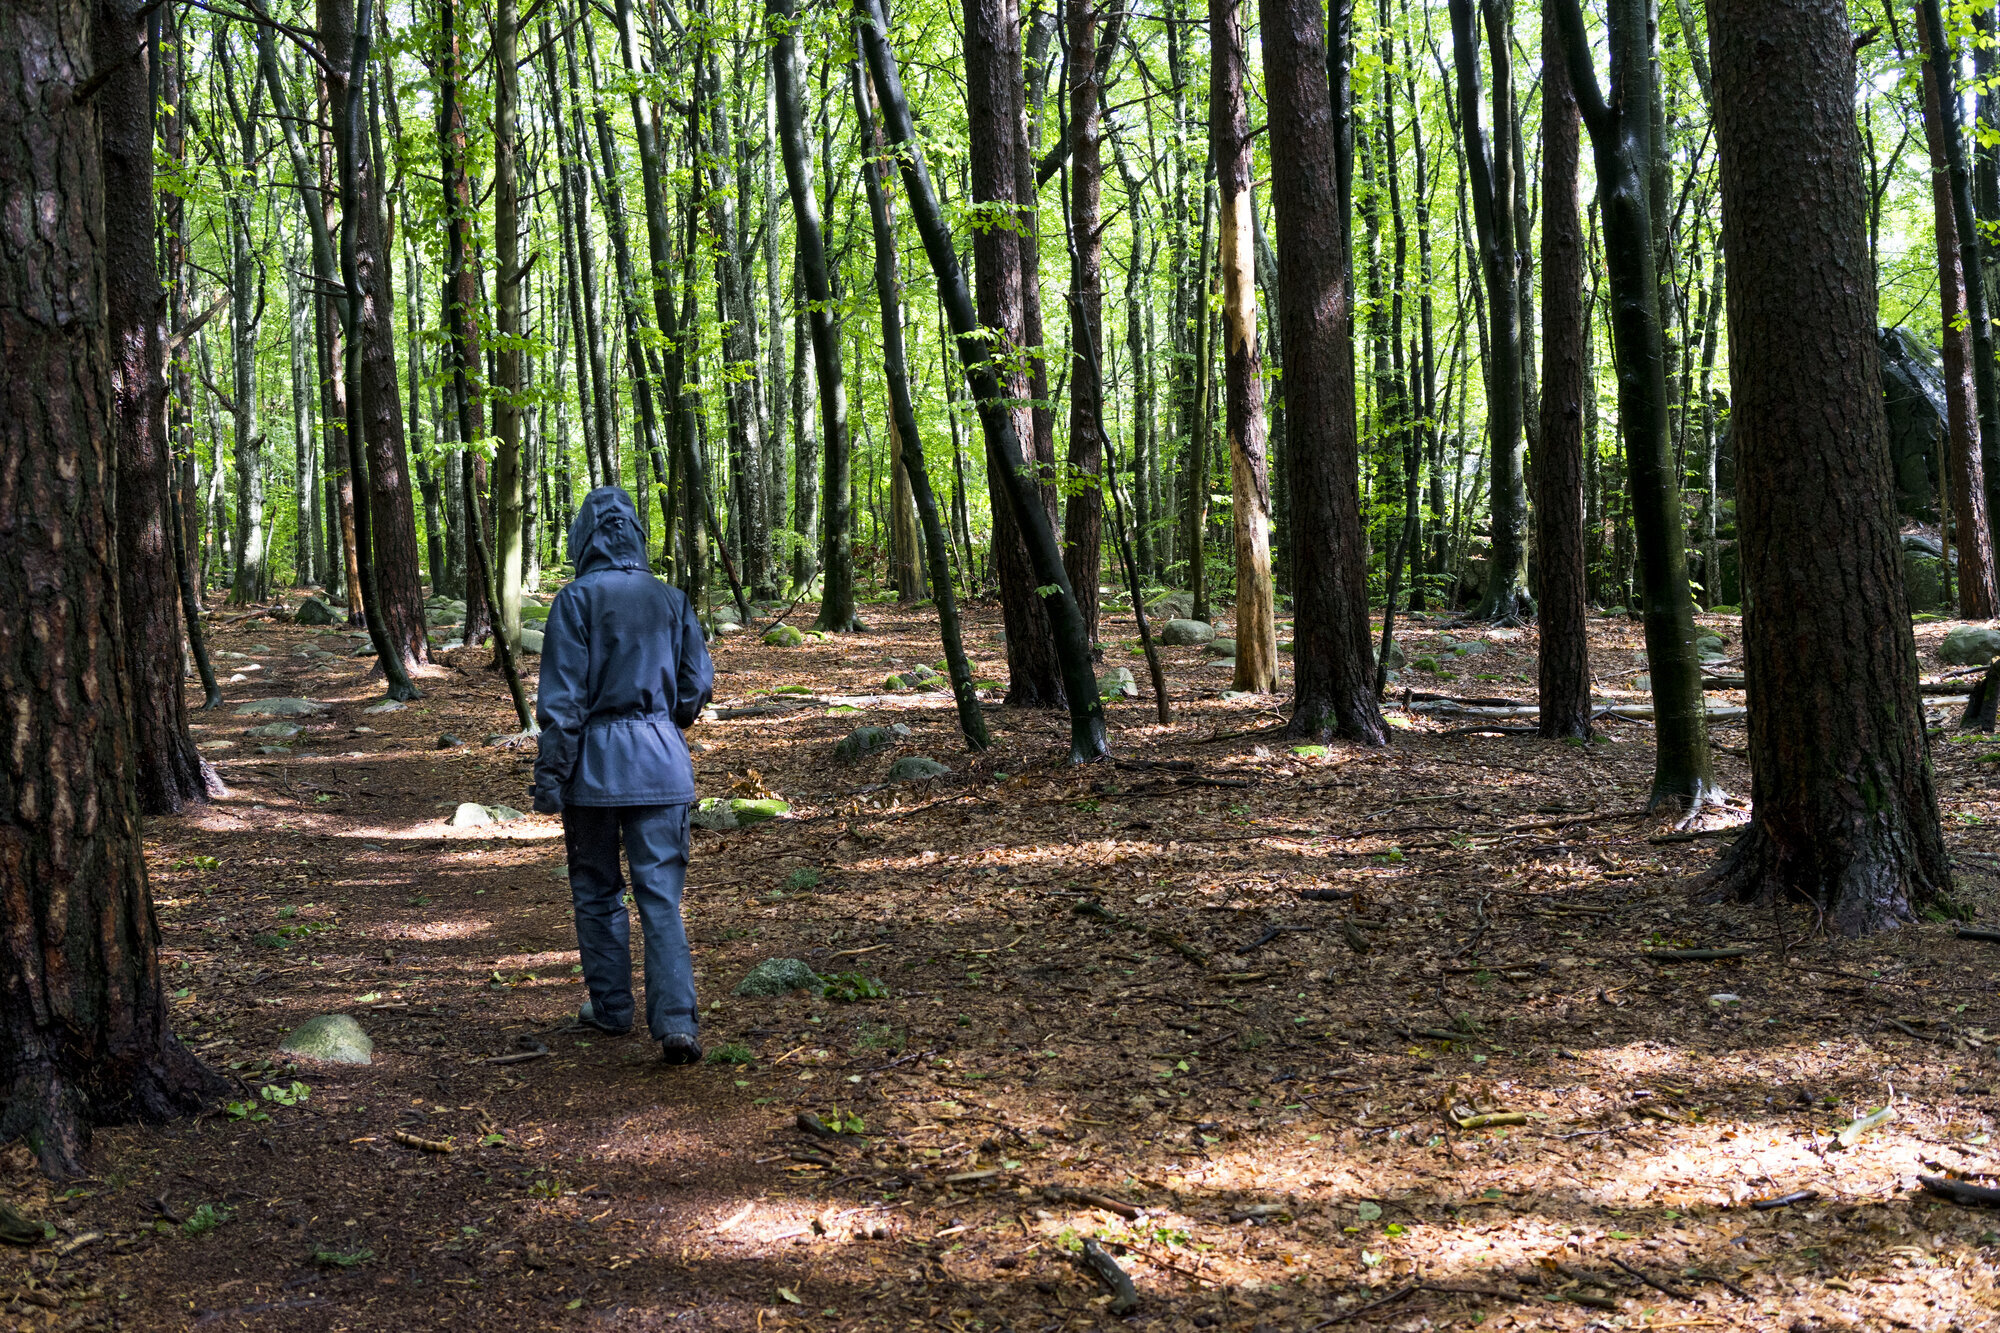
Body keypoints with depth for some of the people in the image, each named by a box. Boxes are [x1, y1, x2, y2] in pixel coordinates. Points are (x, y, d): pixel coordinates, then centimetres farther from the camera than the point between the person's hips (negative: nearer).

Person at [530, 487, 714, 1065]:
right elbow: (697, 685, 9)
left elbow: (562, 698, -10)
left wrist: (549, 777, -6)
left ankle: (610, 1007, 25)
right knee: (661, 893, 1)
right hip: (660, 762, 3)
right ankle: (676, 1021, -12)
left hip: (594, 761, -2)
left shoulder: (576, 600, -8)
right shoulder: (671, 600, 4)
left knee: (597, 891, 14)